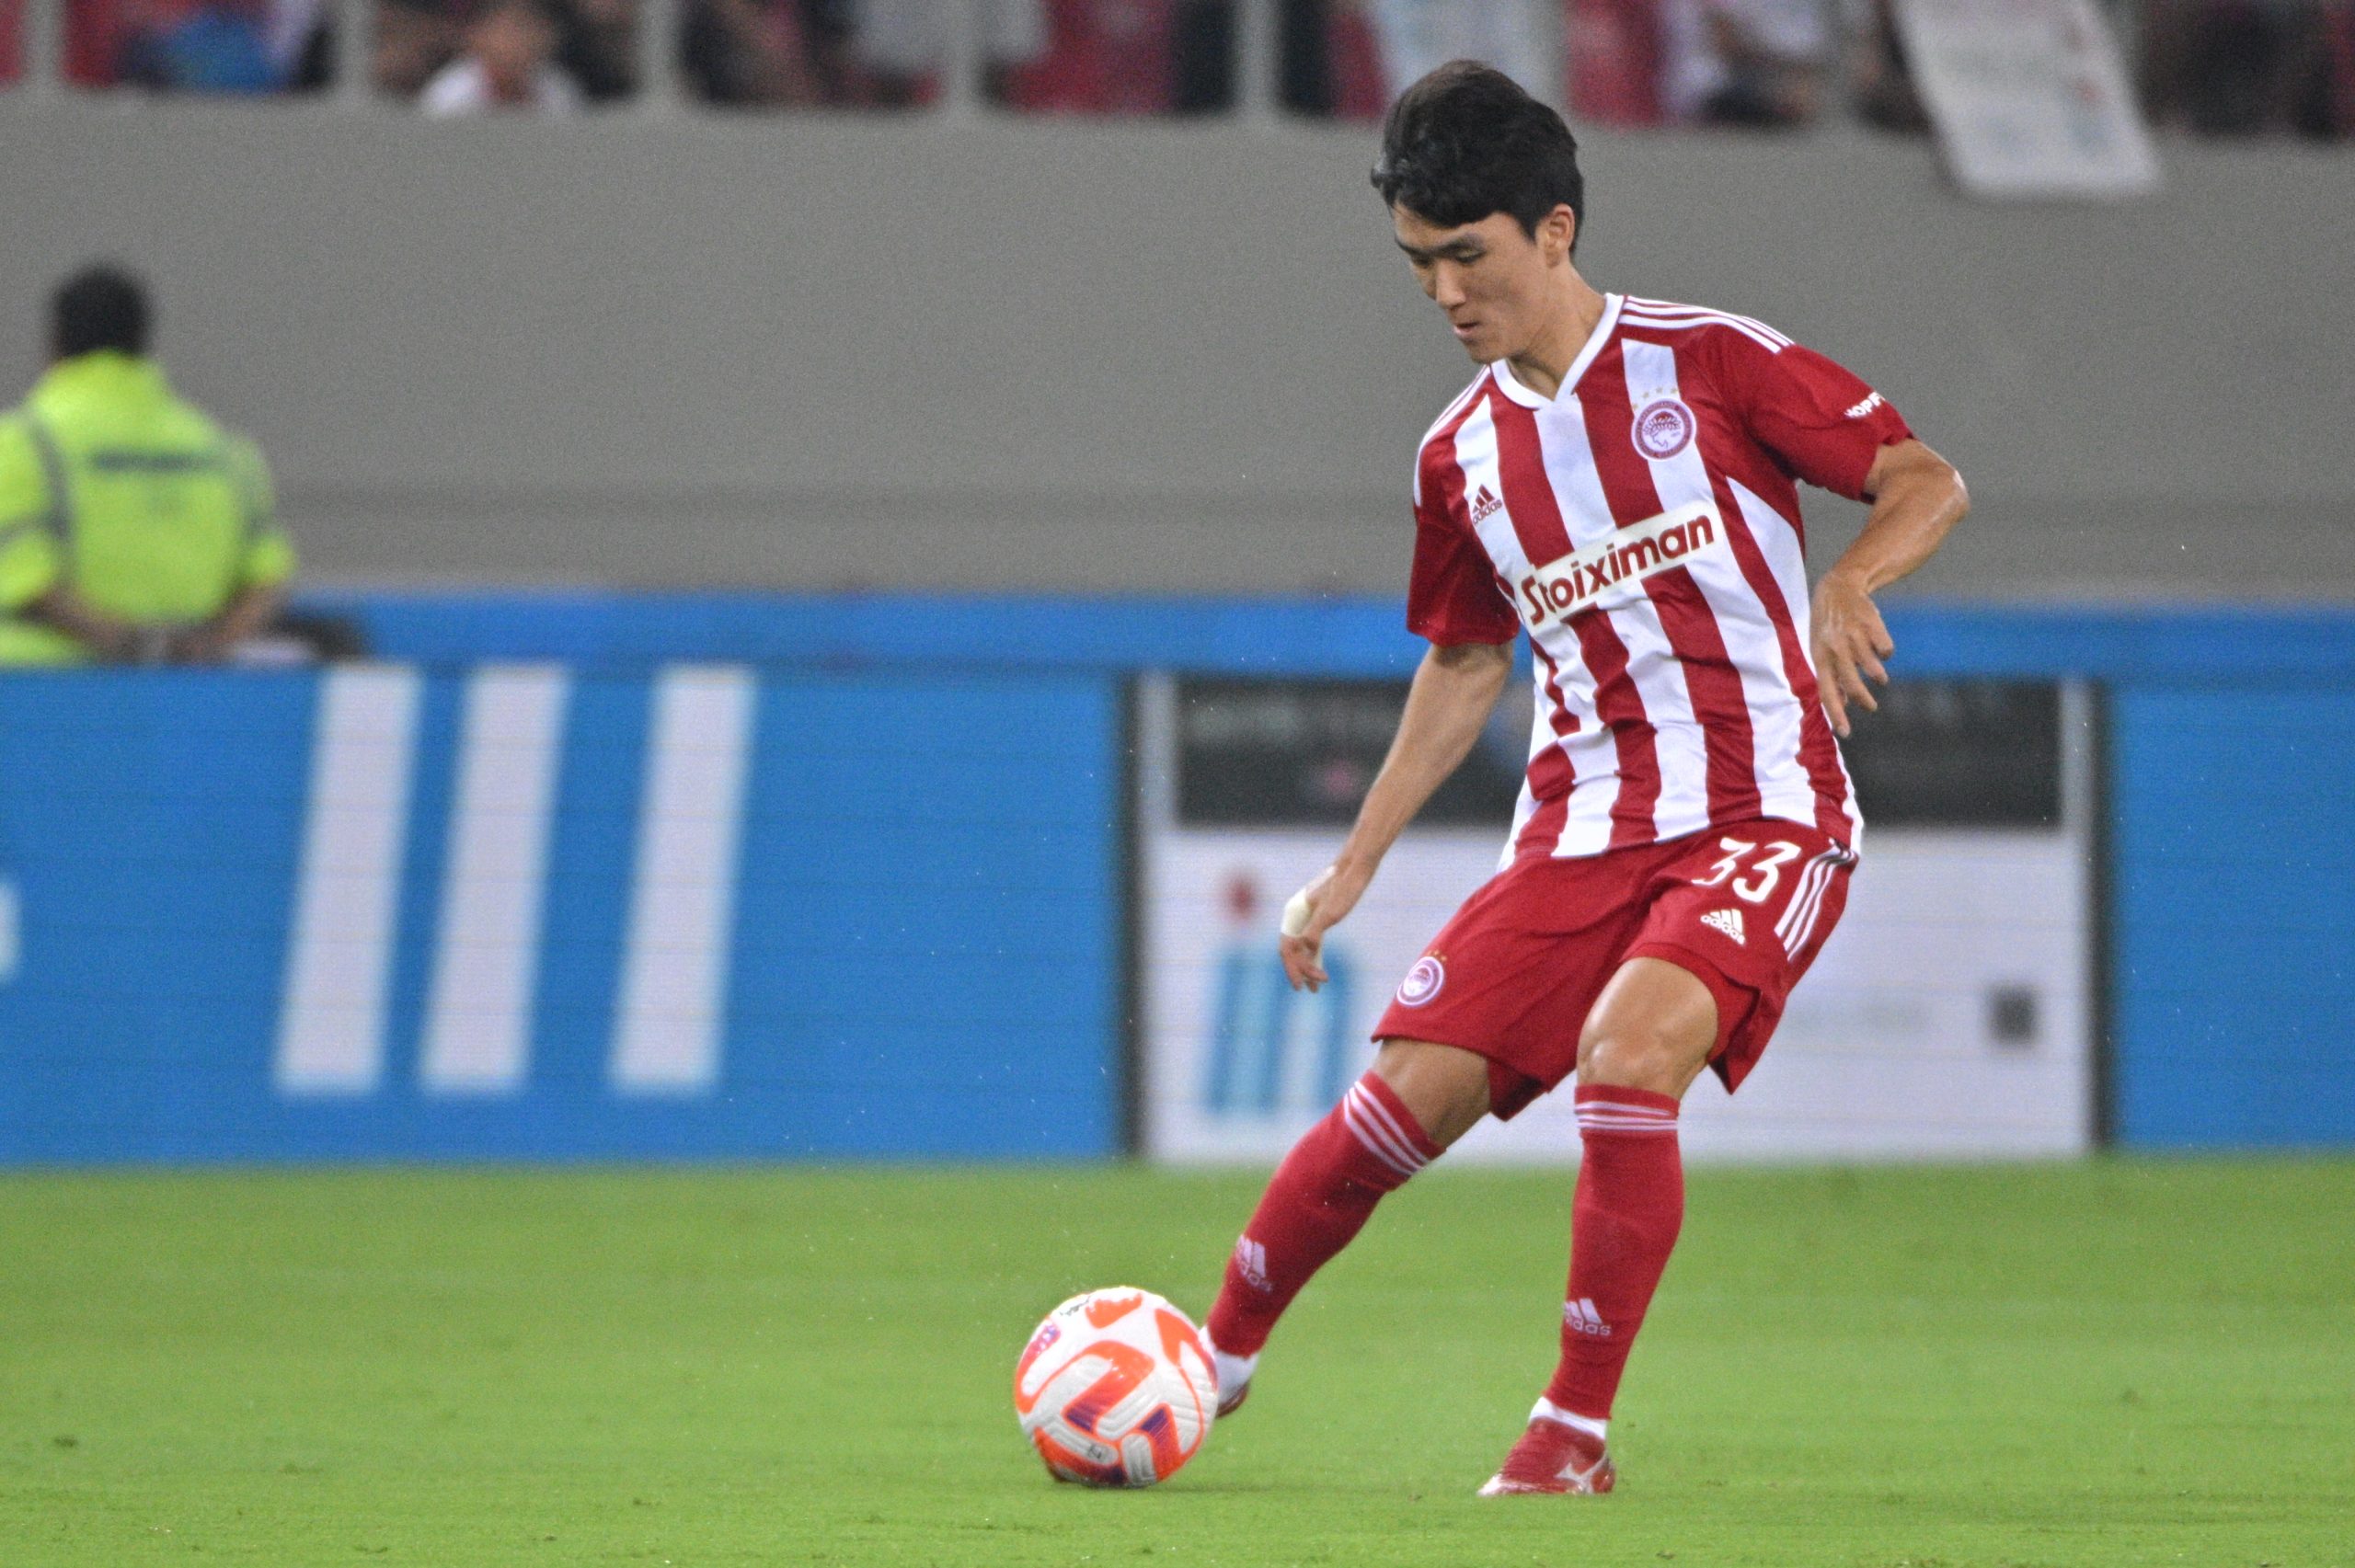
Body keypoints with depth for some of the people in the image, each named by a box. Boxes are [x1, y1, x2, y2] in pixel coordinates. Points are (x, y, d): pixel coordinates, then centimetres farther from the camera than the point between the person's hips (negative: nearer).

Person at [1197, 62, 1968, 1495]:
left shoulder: (1706, 362, -5)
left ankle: (1577, 1430, -18)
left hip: (1762, 818, -5)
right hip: (1583, 830, 5)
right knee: (1405, 1095, -8)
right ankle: (1215, 1360, 13)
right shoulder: (1463, 458, 10)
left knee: (1628, 1052, -29)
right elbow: (1466, 665, 23)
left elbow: (1927, 481, -5)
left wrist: (1847, 583, -26)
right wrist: (1355, 867, 19)